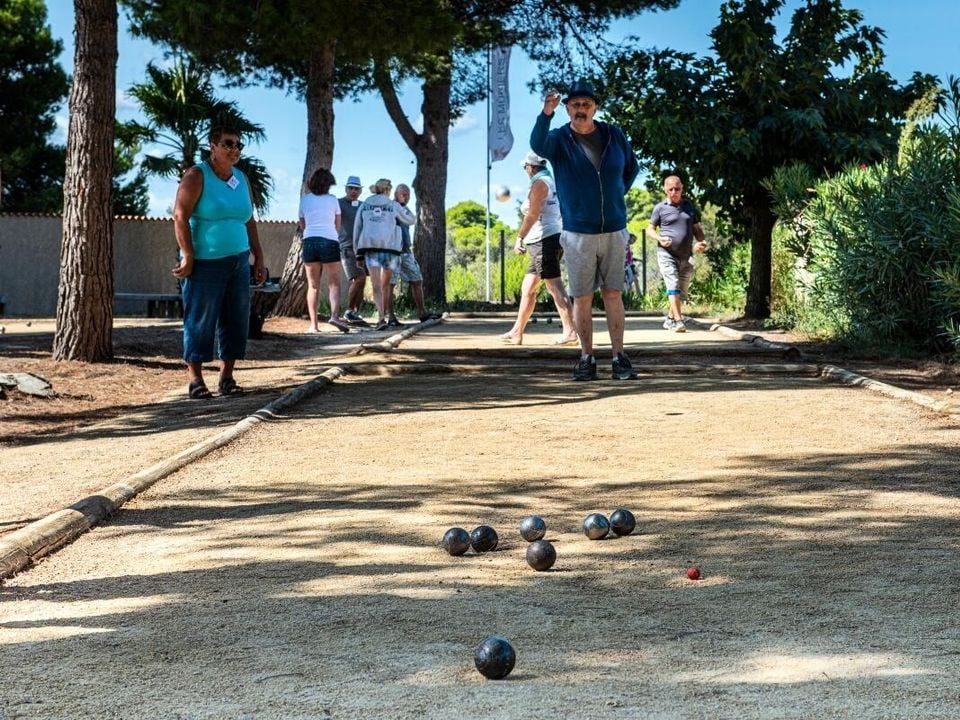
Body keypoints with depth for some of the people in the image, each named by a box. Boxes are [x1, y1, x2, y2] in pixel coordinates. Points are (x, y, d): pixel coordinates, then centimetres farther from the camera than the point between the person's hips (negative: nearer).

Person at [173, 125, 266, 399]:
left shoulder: (241, 180, 14)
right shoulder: (197, 176, -5)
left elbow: (250, 223, 18)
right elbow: (180, 217, -11)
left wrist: (259, 259, 13)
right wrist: (188, 257, -17)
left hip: (238, 262, 6)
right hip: (205, 263, -6)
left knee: (236, 320, 4)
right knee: (200, 321, -4)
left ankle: (227, 377, 12)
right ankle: (195, 379, 3)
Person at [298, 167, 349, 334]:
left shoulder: (304, 199, 7)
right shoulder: (332, 200, 4)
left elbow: (302, 225, 14)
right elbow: (338, 227, 12)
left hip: (310, 241, 2)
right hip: (330, 241, -2)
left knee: (313, 285, 6)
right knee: (334, 283, 2)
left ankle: (313, 325, -1)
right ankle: (335, 314, -22)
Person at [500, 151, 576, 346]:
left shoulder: (539, 183, -8)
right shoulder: (553, 182, 19)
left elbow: (532, 214, -18)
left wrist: (519, 238, -17)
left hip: (544, 240, -10)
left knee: (554, 286, -13)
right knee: (527, 289, 13)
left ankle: (569, 330, -17)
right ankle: (516, 332, 16)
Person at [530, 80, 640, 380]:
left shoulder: (615, 136, 5)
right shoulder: (559, 138, -4)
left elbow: (632, 167, 22)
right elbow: (538, 145, -28)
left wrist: (617, 194, 8)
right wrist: (546, 114, -46)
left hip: (614, 231, 2)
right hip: (578, 234, -2)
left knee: (613, 294, 4)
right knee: (582, 297, 2)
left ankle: (619, 357, 5)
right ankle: (587, 358, 7)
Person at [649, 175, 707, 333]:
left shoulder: (689, 206, 12)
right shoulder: (660, 208, 1)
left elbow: (696, 228, 16)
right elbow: (651, 229, 6)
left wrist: (702, 241, -4)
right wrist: (659, 239, -15)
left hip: (685, 255, 5)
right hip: (667, 254, -5)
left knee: (682, 290, 10)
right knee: (673, 286, -17)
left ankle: (669, 319, 25)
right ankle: (678, 321, -22)